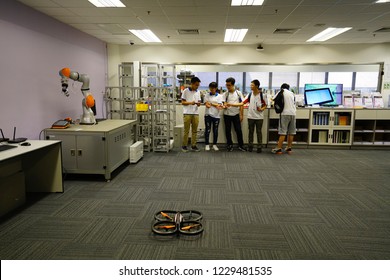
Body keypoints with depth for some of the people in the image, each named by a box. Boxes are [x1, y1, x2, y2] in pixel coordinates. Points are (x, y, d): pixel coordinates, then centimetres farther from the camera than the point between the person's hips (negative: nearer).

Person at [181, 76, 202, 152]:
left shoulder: (198, 92, 11)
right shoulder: (185, 91, -3)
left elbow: (199, 102, 12)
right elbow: (183, 102, -4)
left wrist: (198, 103, -12)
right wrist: (190, 102, -19)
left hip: (196, 113, 4)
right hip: (187, 113, -4)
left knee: (194, 131, 6)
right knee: (186, 131, 0)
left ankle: (193, 145, 15)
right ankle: (184, 146, 9)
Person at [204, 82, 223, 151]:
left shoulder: (219, 96, 4)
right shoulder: (207, 95, 5)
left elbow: (219, 106, -6)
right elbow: (207, 105, -7)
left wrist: (211, 103, -8)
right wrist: (215, 105, -15)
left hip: (216, 116, 1)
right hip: (208, 115, 0)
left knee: (215, 131, 7)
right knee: (207, 130, 3)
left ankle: (214, 144, 18)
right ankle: (207, 145, 11)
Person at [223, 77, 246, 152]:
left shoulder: (238, 93, 0)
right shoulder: (226, 94, 1)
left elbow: (241, 104, 2)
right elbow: (225, 104, -4)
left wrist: (241, 115, -2)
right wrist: (225, 105, -29)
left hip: (236, 114, -1)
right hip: (227, 115, 1)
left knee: (238, 130, 2)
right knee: (228, 131, 6)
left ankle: (241, 145, 14)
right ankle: (230, 145, 19)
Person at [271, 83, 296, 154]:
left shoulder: (282, 91, 7)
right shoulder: (292, 93, 18)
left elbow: (273, 99, 10)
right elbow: (294, 102, 23)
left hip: (285, 113, -4)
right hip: (293, 113, 4)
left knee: (283, 132, -7)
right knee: (291, 132, 8)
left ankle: (279, 148, -7)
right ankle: (289, 148, 14)